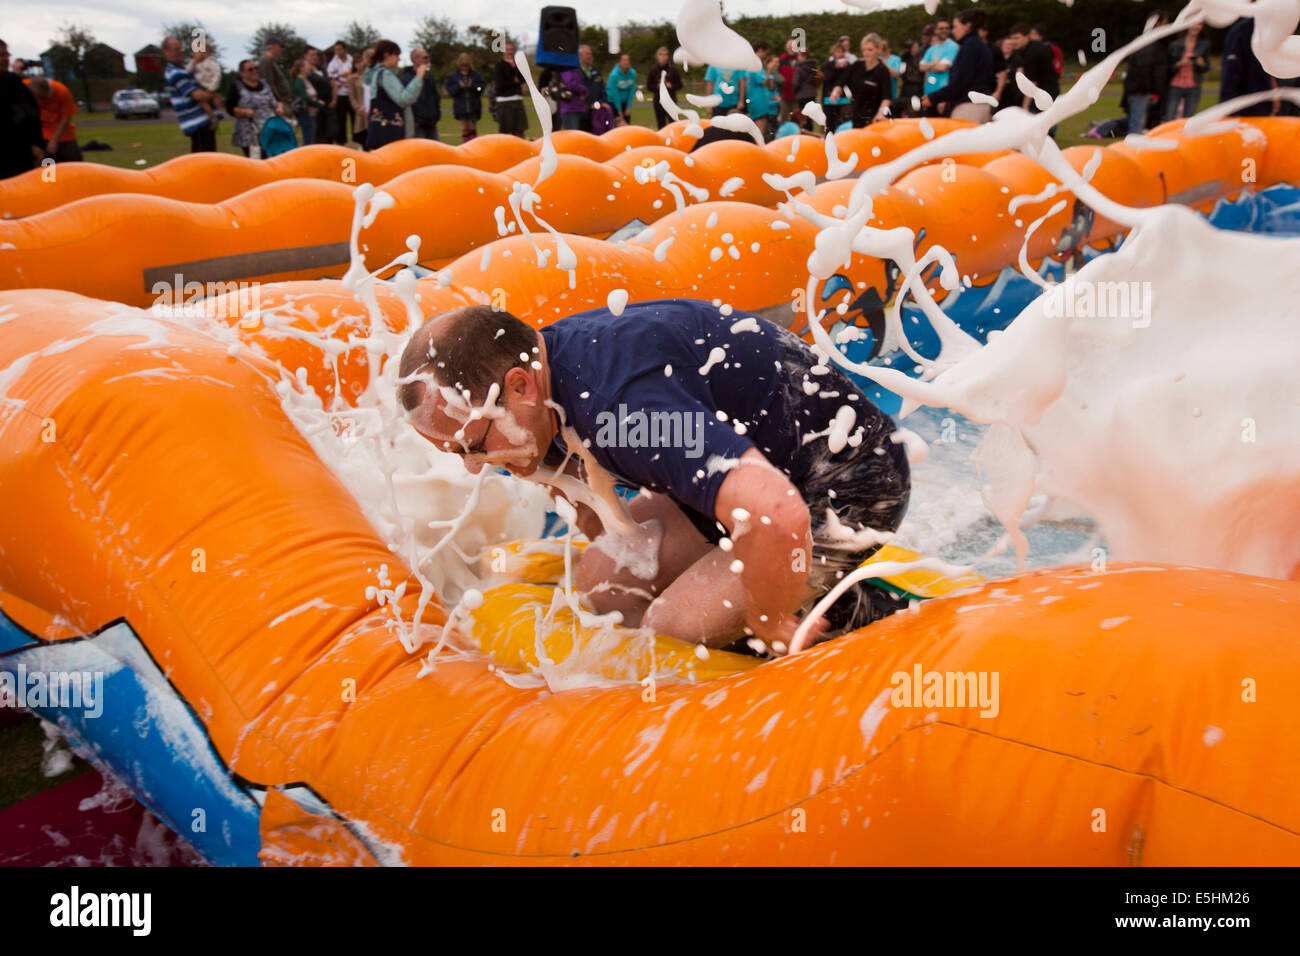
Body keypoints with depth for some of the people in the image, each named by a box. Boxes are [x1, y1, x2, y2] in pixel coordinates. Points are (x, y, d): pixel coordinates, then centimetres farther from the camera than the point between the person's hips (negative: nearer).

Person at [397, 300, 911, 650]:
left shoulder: (624, 399, -38)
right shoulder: (542, 362, -5)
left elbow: (777, 517, -47)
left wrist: (772, 630, -29)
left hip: (846, 491, -9)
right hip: (764, 471, 10)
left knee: (670, 632, -19)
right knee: (598, 584, 4)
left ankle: (851, 612, 0)